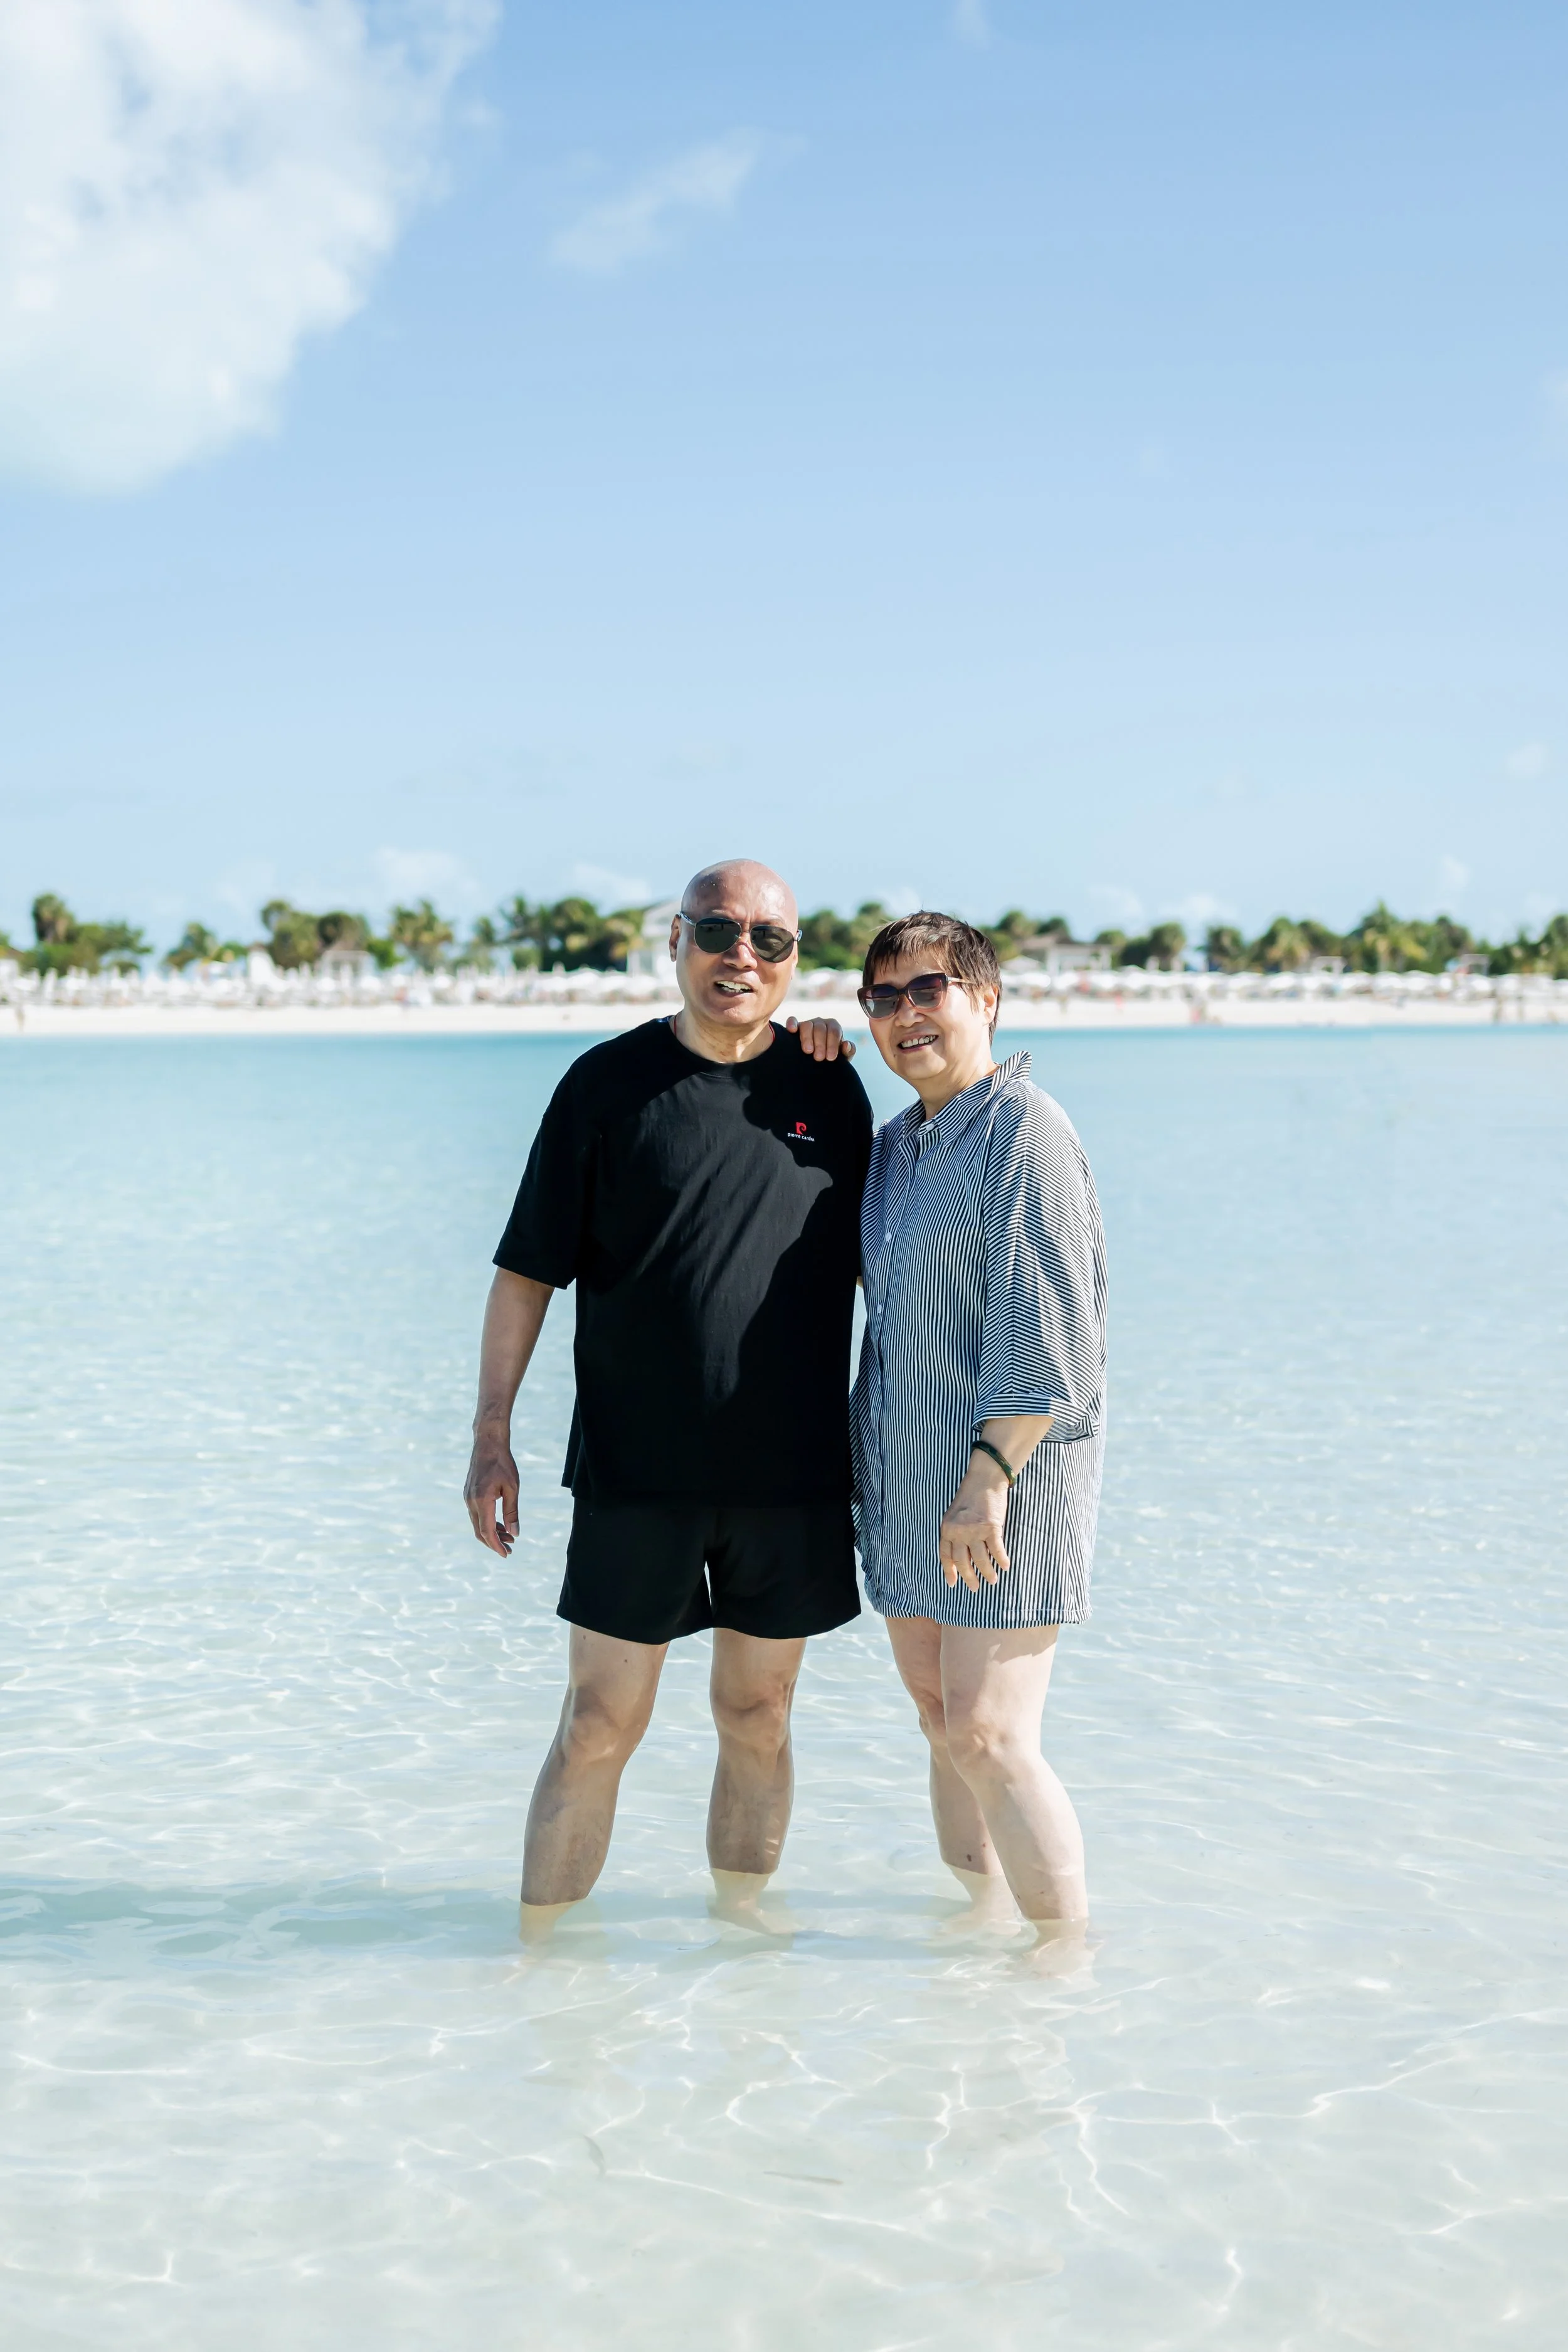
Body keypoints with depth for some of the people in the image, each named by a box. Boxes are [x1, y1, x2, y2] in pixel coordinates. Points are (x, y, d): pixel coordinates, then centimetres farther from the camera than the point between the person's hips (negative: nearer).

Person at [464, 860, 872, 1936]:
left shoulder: (831, 1088, 6)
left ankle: (742, 1916, 27)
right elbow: (528, 1272, 1)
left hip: (795, 1475, 2)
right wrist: (493, 1434, -3)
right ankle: (540, 1942, 12)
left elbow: (875, 1263, 16)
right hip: (636, 1473, -2)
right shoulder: (609, 1082, -1)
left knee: (757, 1722, 11)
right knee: (598, 1729, 0)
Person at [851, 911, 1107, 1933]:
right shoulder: (895, 1144, 13)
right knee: (942, 1722, 13)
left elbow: (1044, 1331, -19)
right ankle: (980, 1911, 27)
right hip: (906, 1484, 8)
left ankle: (1070, 1944, 7)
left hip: (1007, 1478, -8)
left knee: (989, 1741, -8)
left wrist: (987, 1478, -22)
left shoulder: (1025, 1132, -13)